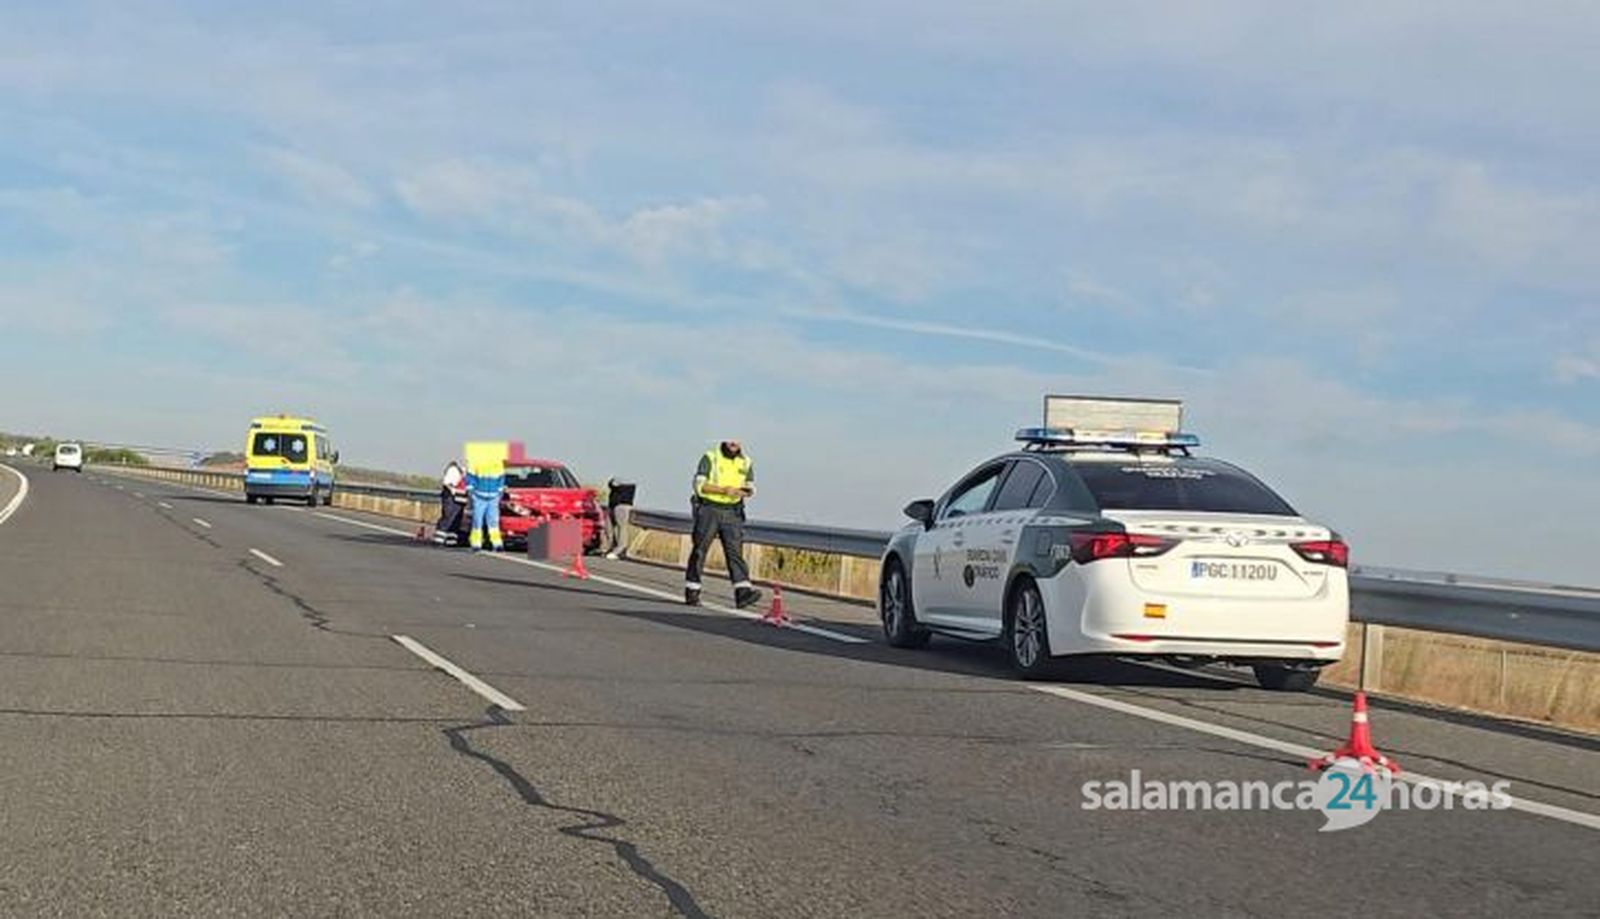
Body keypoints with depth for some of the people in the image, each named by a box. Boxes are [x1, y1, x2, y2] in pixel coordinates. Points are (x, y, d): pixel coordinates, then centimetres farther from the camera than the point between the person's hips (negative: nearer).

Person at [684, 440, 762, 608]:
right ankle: (692, 592, 9)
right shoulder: (710, 458, -4)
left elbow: (750, 486, 13)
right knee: (700, 550, 1)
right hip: (709, 509, -3)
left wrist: (747, 490, -12)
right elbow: (699, 484, -12)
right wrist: (724, 490, -22)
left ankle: (743, 591, -18)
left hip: (732, 512, 3)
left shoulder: (746, 462, 9)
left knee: (735, 550, -8)